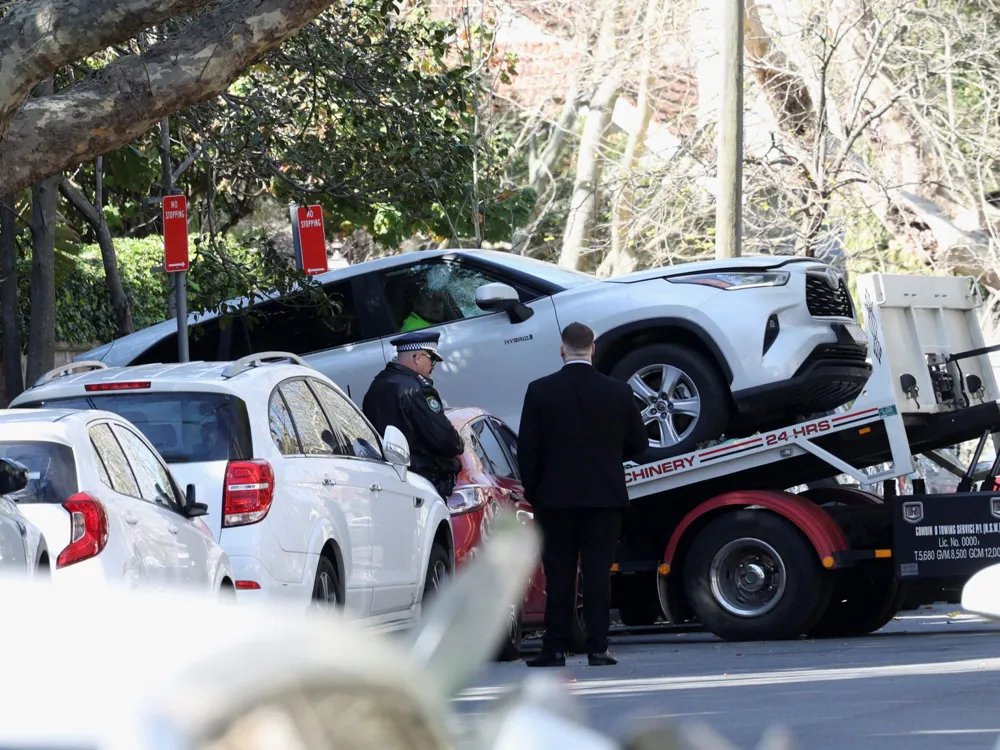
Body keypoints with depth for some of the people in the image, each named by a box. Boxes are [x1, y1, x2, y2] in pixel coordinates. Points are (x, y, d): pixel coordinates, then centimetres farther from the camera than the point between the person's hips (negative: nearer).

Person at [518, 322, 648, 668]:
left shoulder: (540, 391, -5)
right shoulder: (619, 392, -2)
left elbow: (527, 448, -4)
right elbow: (638, 443, 6)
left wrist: (533, 492, 7)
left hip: (555, 497, -1)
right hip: (605, 496, 1)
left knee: (559, 574, 4)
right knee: (598, 571, 2)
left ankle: (554, 648, 2)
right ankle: (597, 648, -2)